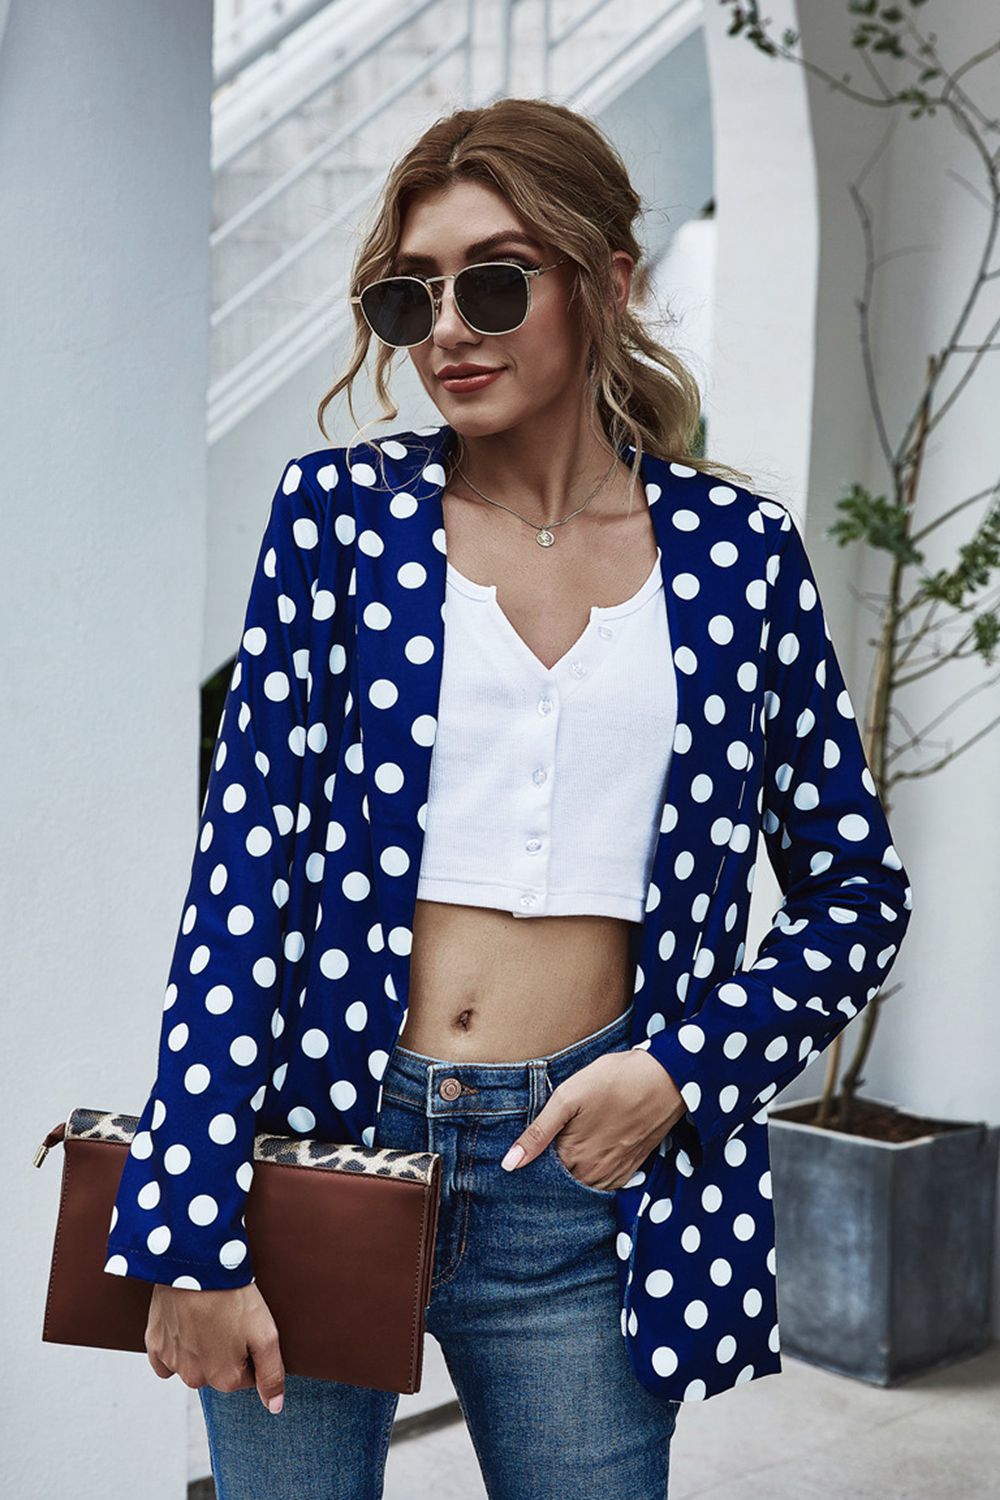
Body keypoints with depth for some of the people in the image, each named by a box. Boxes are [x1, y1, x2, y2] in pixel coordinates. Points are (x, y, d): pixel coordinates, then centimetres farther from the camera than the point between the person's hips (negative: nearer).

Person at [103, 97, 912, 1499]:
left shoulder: (736, 551, 3)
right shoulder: (341, 512, 0)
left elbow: (858, 889, 9)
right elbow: (247, 857, -5)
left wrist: (684, 1064, -6)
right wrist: (195, 1224, -10)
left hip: (582, 1175, 1)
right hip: (327, 1135, 0)